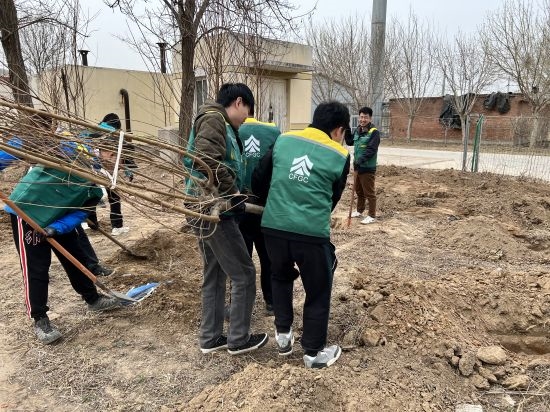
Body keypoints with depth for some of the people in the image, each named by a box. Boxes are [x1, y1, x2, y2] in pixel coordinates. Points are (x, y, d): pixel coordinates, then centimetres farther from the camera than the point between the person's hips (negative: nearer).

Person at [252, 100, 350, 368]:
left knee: (280, 277, 29)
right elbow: (333, 198, 13)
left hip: (273, 227, 4)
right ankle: (314, 353, 29)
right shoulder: (340, 156, 3)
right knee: (318, 292, 16)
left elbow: (258, 180, 11)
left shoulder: (283, 140, 9)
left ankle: (283, 336, 36)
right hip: (312, 233, -3)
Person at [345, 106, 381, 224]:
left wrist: (360, 160, -30)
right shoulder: (358, 130, 9)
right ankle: (359, 211, 35)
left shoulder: (374, 132, -14)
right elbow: (350, 142, 19)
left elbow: (371, 150, -22)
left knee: (369, 192, -1)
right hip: (357, 166, 8)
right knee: (358, 190, 19)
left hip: (368, 168, -8)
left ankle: (372, 216, 8)